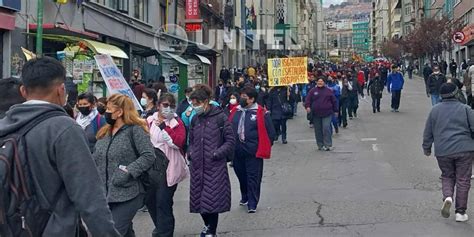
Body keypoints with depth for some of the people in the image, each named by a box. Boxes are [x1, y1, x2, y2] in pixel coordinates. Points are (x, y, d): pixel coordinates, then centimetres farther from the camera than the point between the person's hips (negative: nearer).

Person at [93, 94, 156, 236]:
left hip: (127, 194, -7)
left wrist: (127, 172, -23)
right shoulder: (105, 132, 15)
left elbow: (149, 156, -17)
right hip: (105, 193, 7)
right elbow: (95, 159, 20)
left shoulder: (135, 130, -8)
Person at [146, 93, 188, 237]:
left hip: (168, 167, -5)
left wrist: (164, 127, -22)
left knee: (163, 202, -8)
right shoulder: (150, 121, 7)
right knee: (149, 199, 15)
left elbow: (179, 143, -19)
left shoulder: (177, 122, -4)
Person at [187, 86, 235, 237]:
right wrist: (191, 153, 2)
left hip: (215, 167, -5)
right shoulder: (195, 119, 9)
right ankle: (208, 225, 35)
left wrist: (216, 154, -15)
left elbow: (230, 141, -6)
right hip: (198, 166, 5)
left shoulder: (220, 117, -7)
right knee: (199, 199, 10)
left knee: (212, 199, -6)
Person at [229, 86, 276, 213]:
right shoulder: (235, 111, 7)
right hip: (237, 151, 5)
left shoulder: (261, 113, -8)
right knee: (241, 175, 18)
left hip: (253, 152, -5)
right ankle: (245, 197, 39)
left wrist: (264, 148, -2)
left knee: (253, 178, 0)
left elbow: (270, 132, -4)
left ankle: (252, 204, 8)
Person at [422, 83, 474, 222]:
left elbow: (428, 132, 9)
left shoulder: (435, 110, 4)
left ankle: (447, 197, -10)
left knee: (447, 176, 19)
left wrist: (426, 148, 21)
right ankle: (460, 212, 8)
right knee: (463, 180, 6)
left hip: (443, 152, 2)